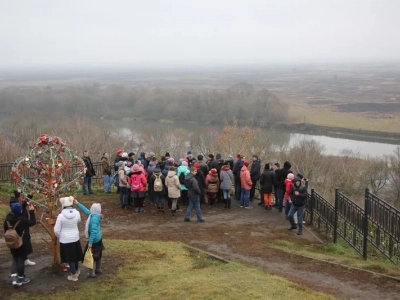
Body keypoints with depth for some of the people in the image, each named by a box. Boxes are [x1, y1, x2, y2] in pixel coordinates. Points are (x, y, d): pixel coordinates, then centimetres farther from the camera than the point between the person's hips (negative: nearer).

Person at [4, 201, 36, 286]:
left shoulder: (7, 219, -5)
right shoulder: (22, 219, -22)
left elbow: (6, 231, 5)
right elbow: (32, 222, -8)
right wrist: (32, 211, -3)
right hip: (23, 243, -5)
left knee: (15, 260, 17)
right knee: (21, 260, 7)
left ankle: (14, 278, 5)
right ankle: (21, 278, 19)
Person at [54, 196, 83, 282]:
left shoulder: (61, 216, -20)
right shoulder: (77, 213, -11)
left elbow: (56, 230, -13)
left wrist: (59, 236, 7)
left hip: (65, 240, -4)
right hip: (75, 238, 4)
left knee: (70, 257, 9)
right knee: (75, 255, 23)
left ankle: (74, 275, 21)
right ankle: (77, 271, 42)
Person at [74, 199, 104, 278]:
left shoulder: (94, 218, -28)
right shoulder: (95, 215, 0)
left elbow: (94, 231, -31)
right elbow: (86, 210, 14)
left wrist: (90, 242, -29)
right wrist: (77, 203, 15)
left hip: (94, 239, -9)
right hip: (98, 238, 9)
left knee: (92, 256, 4)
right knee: (98, 255, 21)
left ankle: (92, 273, 13)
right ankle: (98, 269, 36)